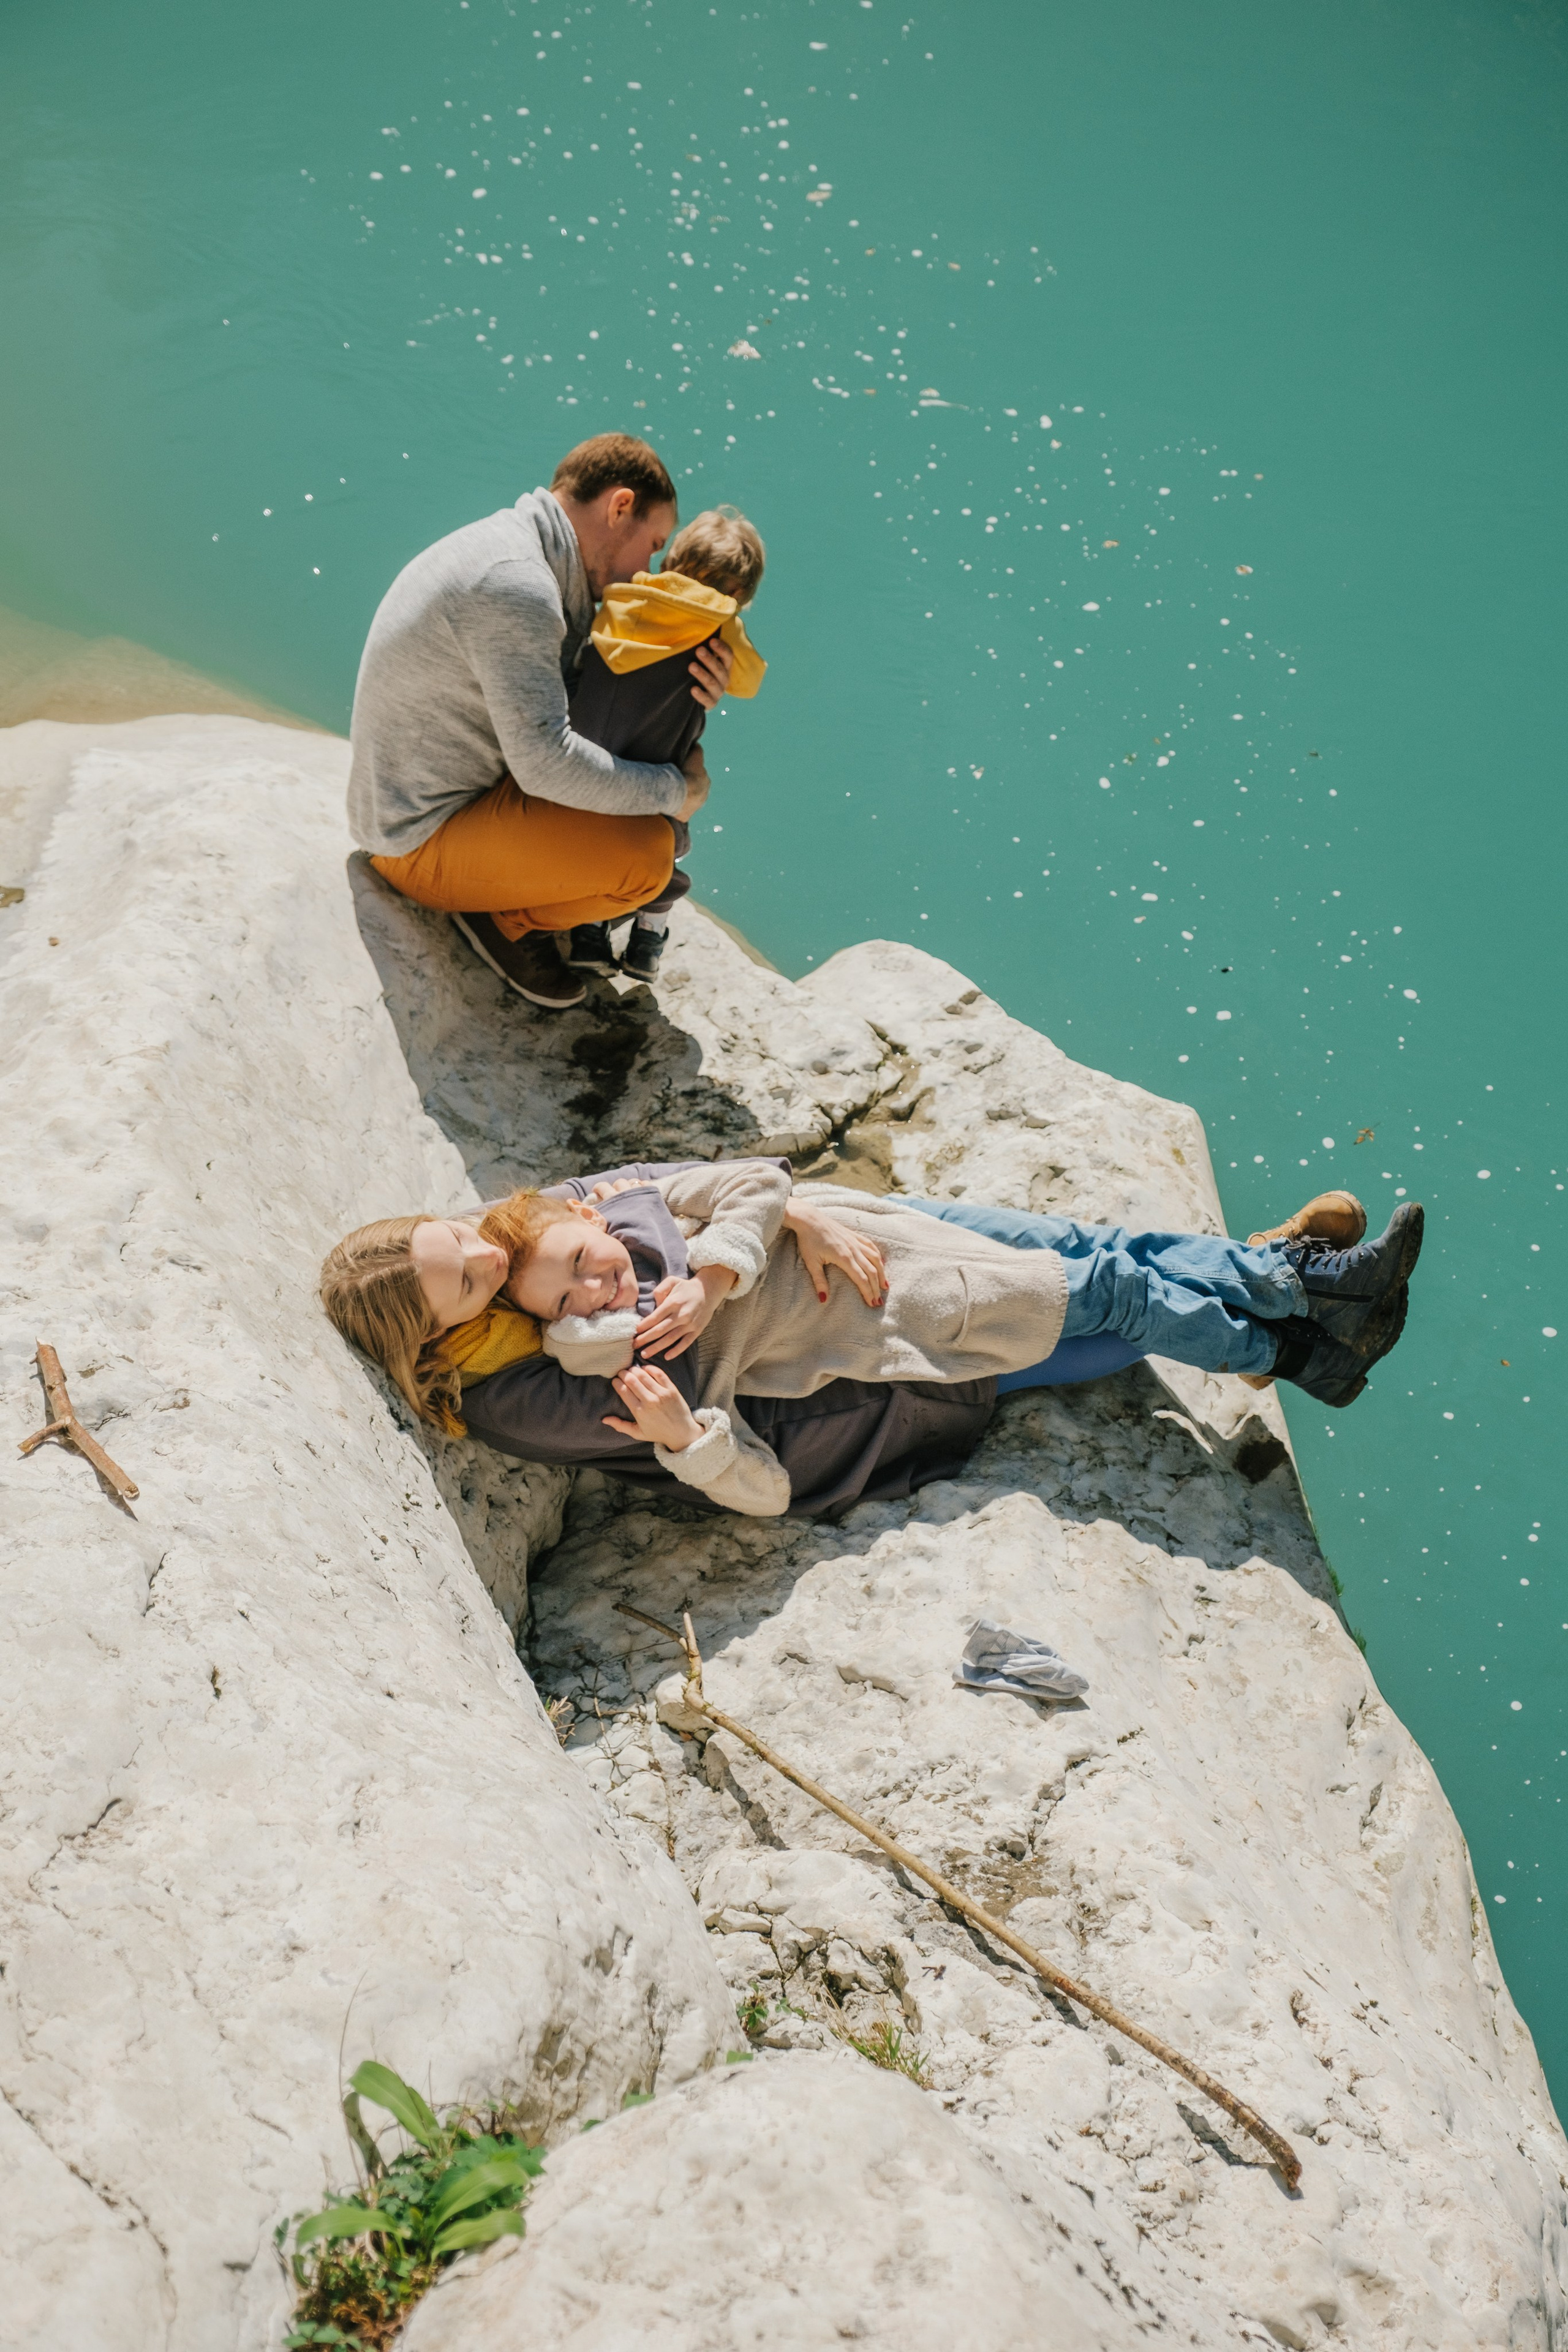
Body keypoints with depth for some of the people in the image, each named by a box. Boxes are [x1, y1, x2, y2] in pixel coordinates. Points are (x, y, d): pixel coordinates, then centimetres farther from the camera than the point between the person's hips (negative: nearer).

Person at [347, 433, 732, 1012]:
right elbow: (546, 762, -30)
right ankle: (505, 918, 0)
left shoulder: (515, 547, 7)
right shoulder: (514, 582, -26)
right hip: (426, 839, -10)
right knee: (645, 852, -24)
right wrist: (677, 790, -18)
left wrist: (685, 696, -8)